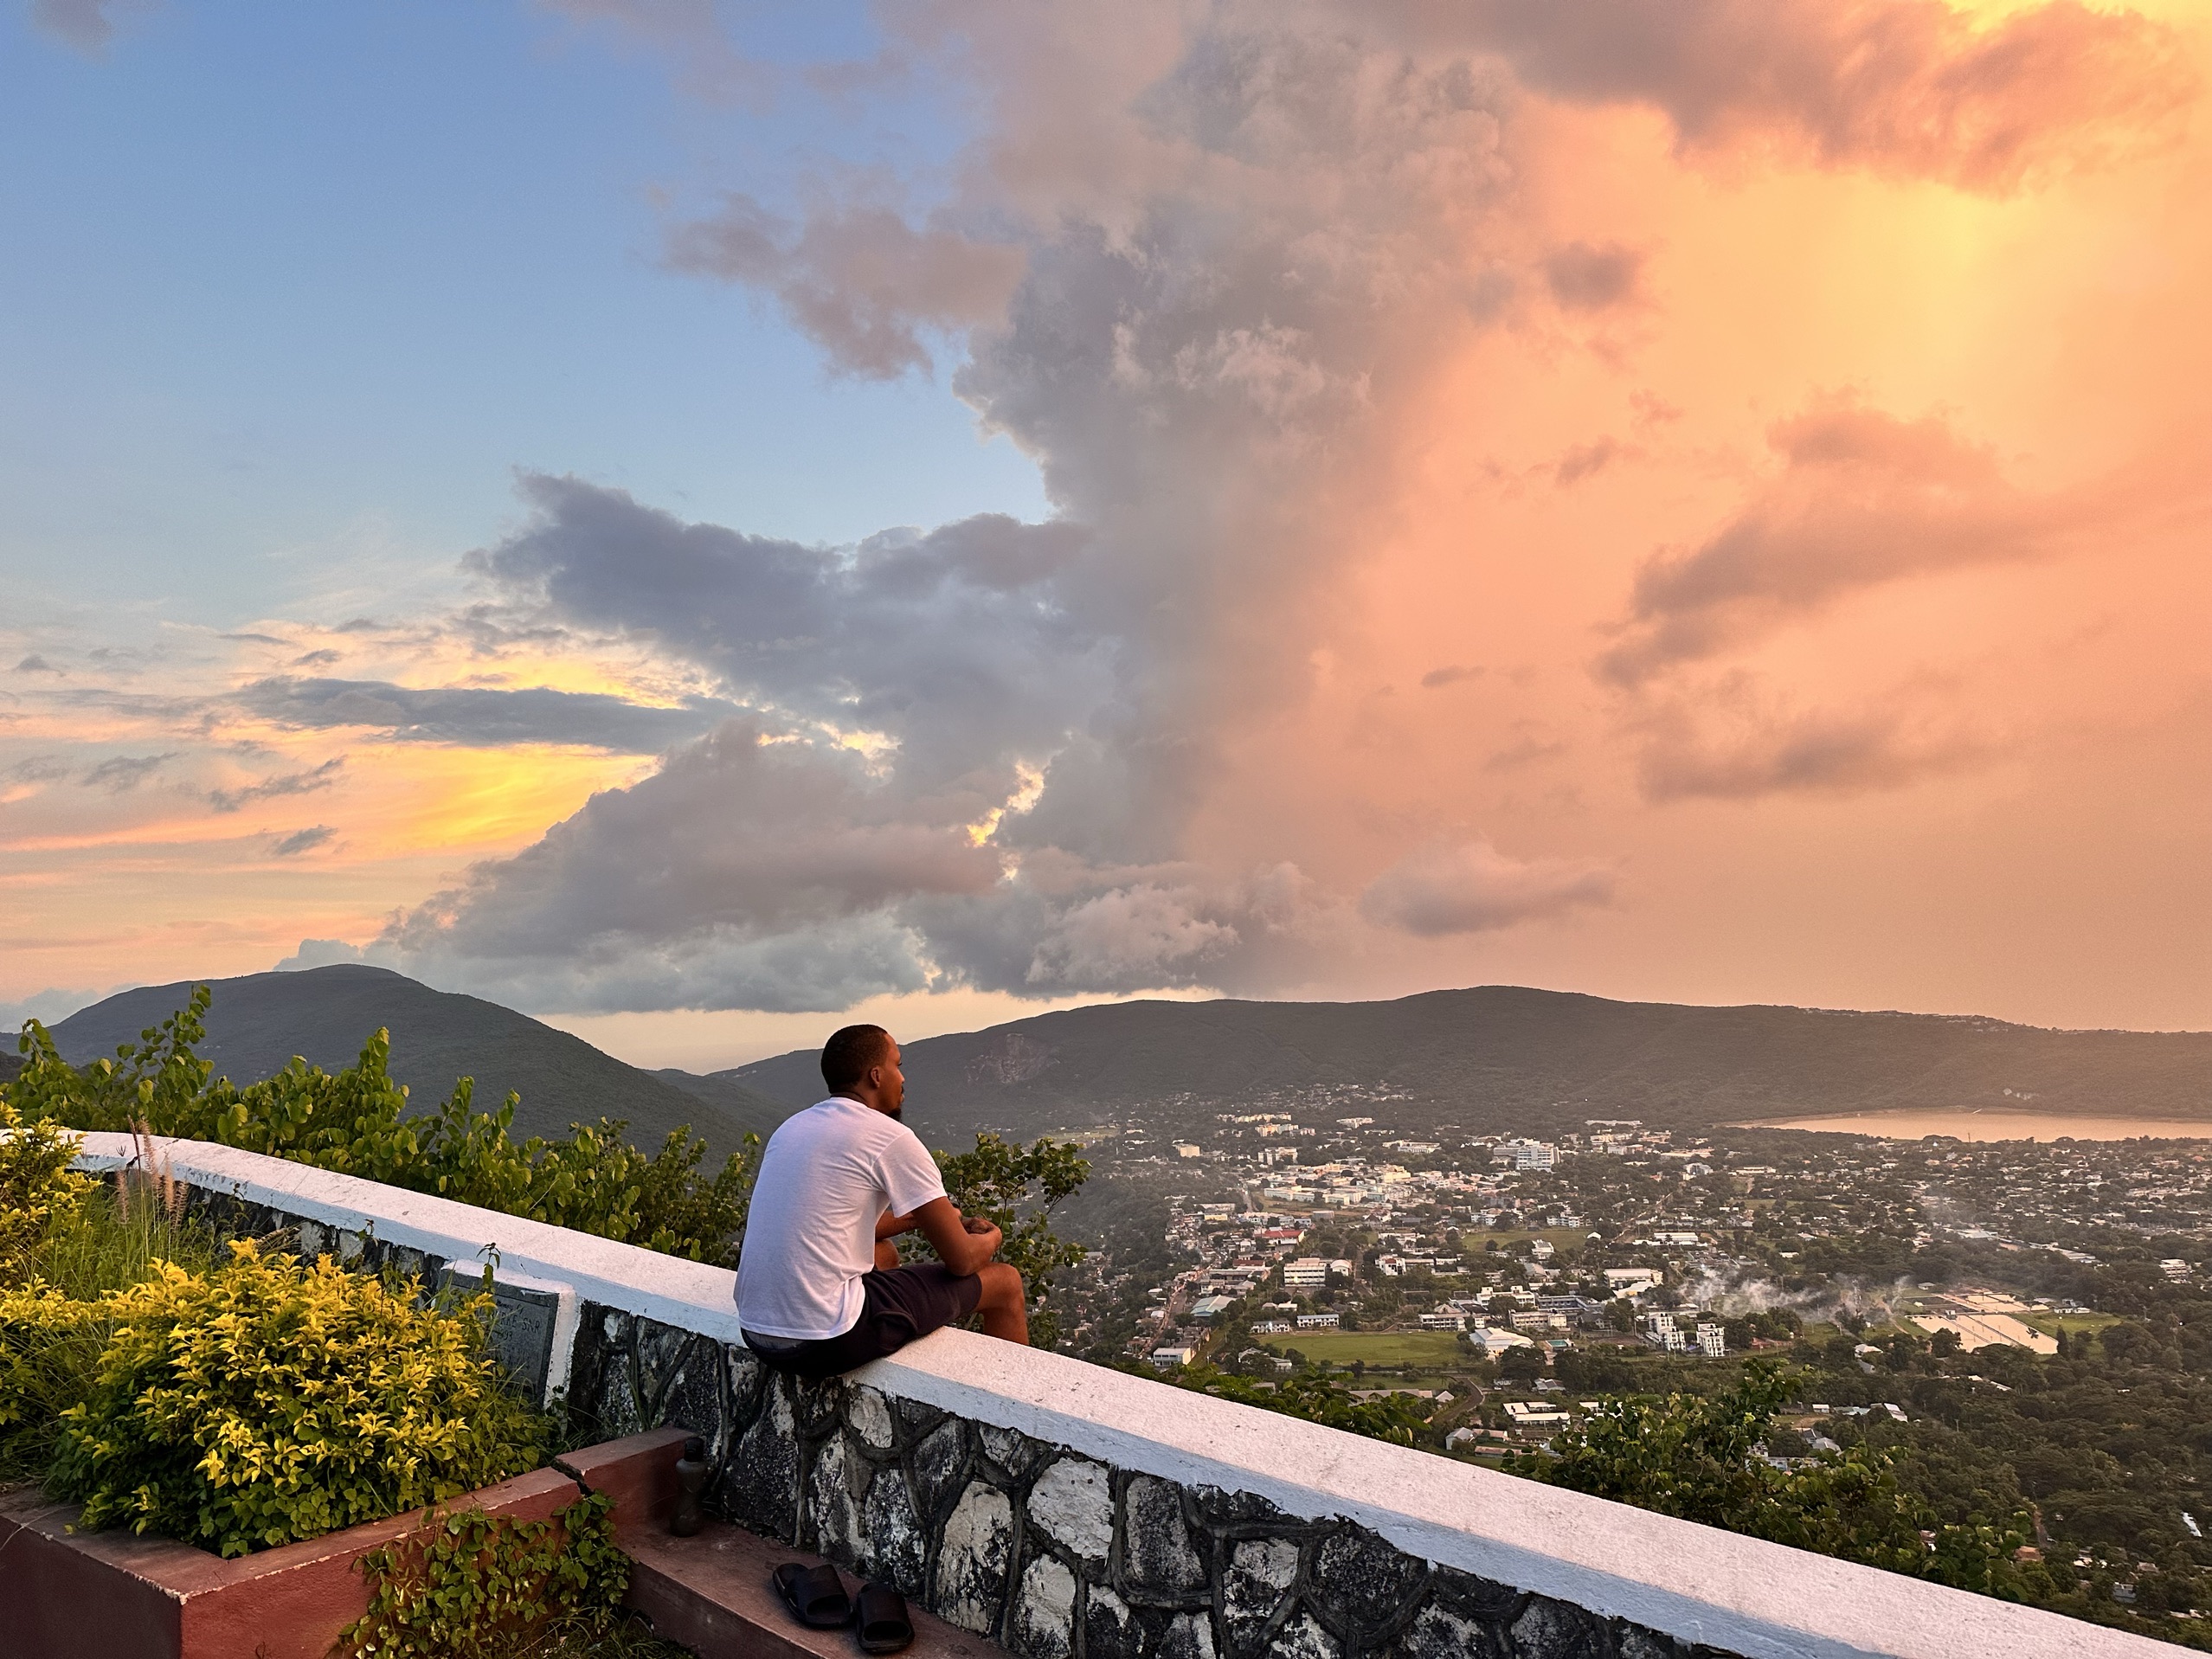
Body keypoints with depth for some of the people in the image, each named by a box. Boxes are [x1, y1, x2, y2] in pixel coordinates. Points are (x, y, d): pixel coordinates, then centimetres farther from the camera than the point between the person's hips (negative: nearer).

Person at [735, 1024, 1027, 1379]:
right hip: (826, 1342, -8)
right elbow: (961, 1260, -6)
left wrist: (915, 1218, 30)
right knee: (1005, 1282, 8)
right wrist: (990, 1239, 16)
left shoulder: (793, 1127, 13)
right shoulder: (891, 1138, -10)